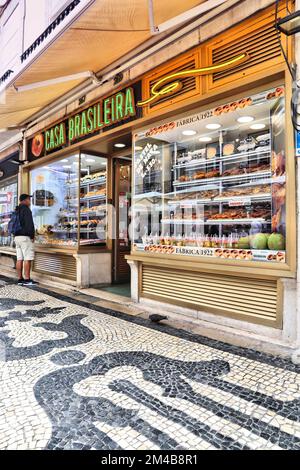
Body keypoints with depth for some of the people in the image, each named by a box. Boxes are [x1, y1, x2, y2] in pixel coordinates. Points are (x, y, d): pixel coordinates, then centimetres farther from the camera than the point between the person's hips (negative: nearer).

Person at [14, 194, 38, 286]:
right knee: (28, 258, -7)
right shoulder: (26, 209, -9)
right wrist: (32, 236, -12)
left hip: (17, 236, 9)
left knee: (19, 259, 6)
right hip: (25, 237, -9)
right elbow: (29, 223, -17)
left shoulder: (16, 210, 18)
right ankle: (27, 280, -8)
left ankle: (20, 279, 8)